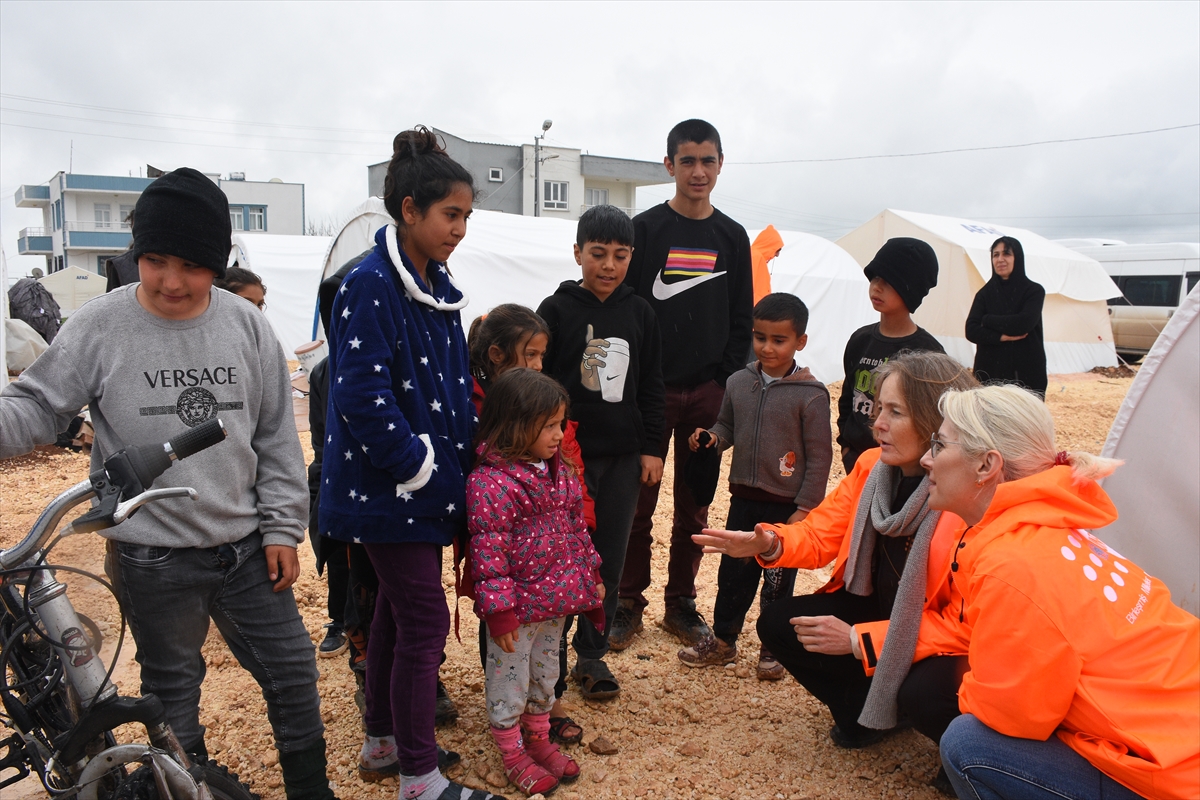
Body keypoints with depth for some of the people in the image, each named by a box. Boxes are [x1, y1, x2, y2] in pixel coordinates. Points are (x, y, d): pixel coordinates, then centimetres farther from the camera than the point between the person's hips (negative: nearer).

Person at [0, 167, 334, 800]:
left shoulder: (247, 326, -2)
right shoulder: (100, 326, -8)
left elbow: (277, 437, 4)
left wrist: (282, 528, 2)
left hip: (247, 549, 2)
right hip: (153, 558, -2)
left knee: (293, 674, 12)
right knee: (172, 690, 16)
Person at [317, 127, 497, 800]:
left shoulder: (438, 286, 10)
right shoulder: (370, 287, -17)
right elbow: (362, 398, -23)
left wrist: (460, 455, 10)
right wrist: (421, 466, -17)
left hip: (431, 483, 9)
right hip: (390, 487, -9)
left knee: (399, 610, 19)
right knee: (425, 621, -2)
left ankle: (383, 739, 37)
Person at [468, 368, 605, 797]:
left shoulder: (560, 470, 4)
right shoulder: (491, 482, -22)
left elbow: (577, 527, 14)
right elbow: (488, 552, -22)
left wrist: (592, 575, 16)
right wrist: (498, 610, -21)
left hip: (556, 600, 8)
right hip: (518, 607, -8)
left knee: (545, 676, 23)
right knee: (510, 681, 10)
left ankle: (538, 739, 42)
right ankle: (512, 754, 30)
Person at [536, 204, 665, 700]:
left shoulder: (640, 313, 8)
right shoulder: (557, 309, -3)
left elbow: (651, 386, 11)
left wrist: (651, 447, 7)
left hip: (623, 457, 3)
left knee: (609, 557, 9)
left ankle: (592, 654, 23)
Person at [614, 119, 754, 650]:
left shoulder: (732, 238, 9)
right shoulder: (646, 228, 0)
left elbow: (741, 320, 10)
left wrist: (729, 383, 1)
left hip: (708, 392, 3)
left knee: (694, 506, 10)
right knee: (638, 503, 3)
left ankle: (681, 604, 23)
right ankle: (628, 603, 17)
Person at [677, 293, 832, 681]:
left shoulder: (810, 394, -12)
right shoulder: (738, 383, 1)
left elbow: (819, 457, -10)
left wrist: (805, 508, -11)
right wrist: (712, 437, -9)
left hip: (786, 507, -4)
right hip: (743, 499, 4)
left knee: (778, 581, 10)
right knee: (733, 573, 16)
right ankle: (723, 640, 33)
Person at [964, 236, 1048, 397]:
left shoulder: (1034, 291, 3)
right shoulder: (984, 293, 8)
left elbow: (1024, 324, -14)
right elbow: (971, 331, -4)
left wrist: (988, 320, -6)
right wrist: (1003, 337, -15)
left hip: (1027, 371, -1)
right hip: (990, 370, 2)